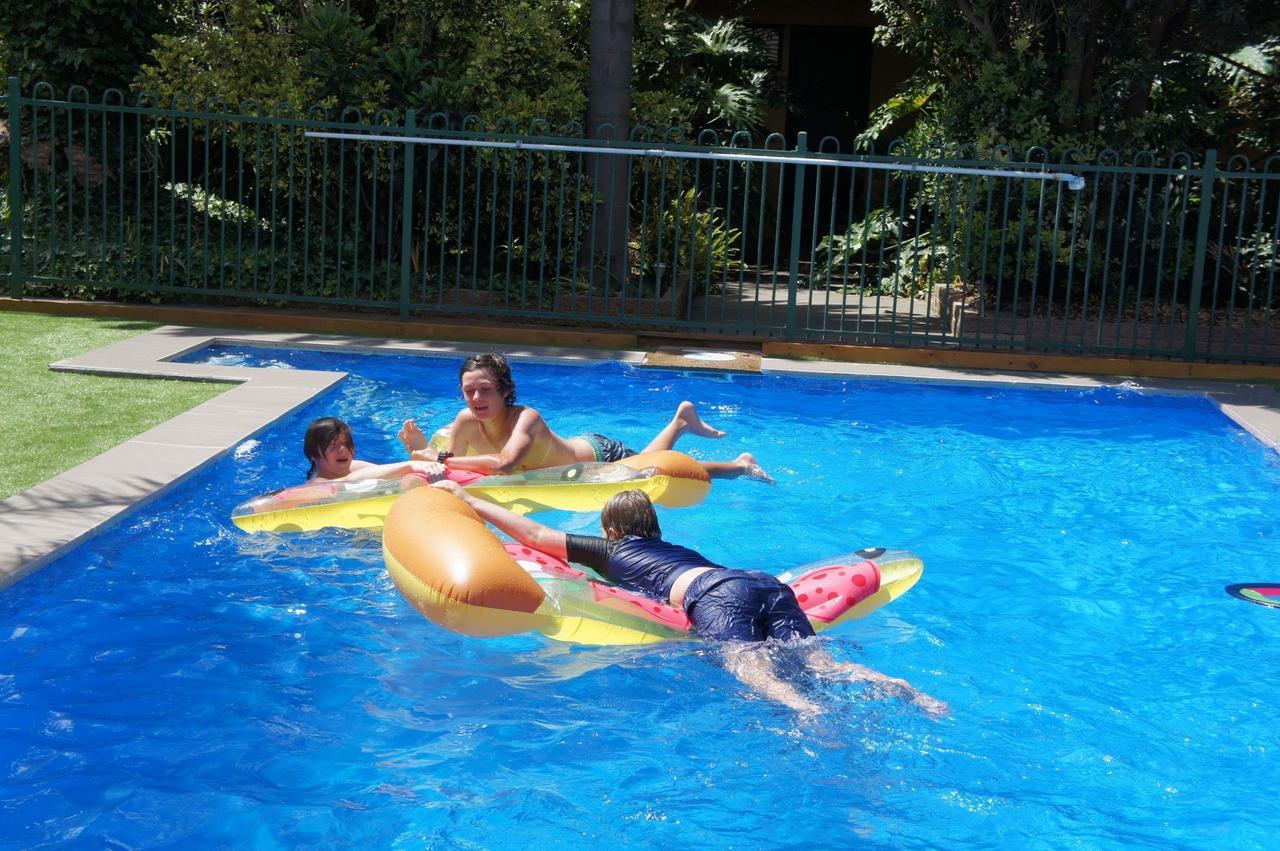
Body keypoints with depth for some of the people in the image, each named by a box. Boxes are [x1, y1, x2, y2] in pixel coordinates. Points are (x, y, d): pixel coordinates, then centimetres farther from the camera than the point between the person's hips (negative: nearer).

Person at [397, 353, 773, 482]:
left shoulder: (526, 418, -41)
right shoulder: (466, 422, -22)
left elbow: (503, 464, -57)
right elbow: (451, 471, -16)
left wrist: (441, 458, -52)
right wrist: (421, 450, -35)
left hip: (599, 455, -6)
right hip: (577, 452, 6)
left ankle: (741, 464, 37)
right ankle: (680, 421, 53)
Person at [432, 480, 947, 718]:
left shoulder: (610, 551, 30)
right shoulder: (679, 549, 45)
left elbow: (533, 533, 34)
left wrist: (467, 500, 46)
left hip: (716, 596, -6)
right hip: (766, 581, 6)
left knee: (750, 666, -30)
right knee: (816, 660, -12)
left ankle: (809, 714, -62)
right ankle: (896, 688, -41)